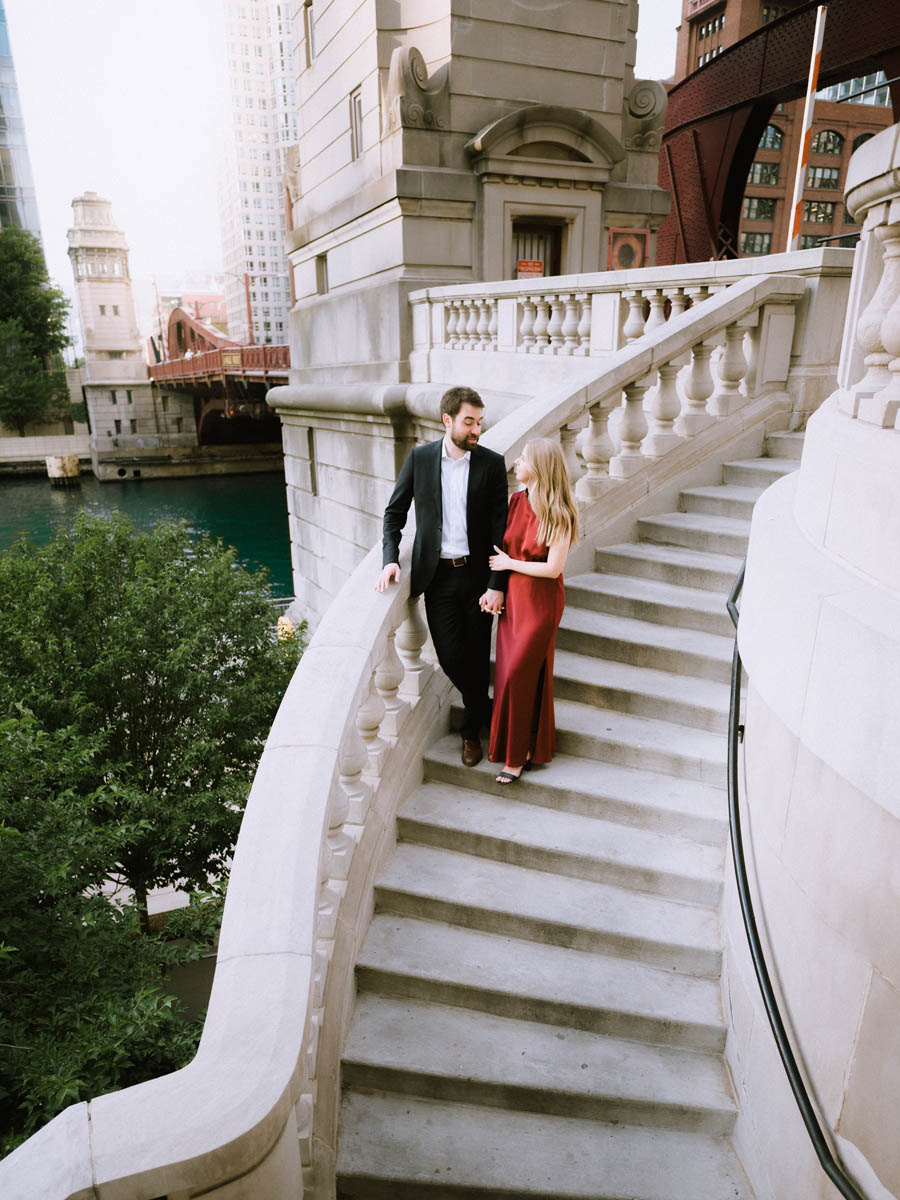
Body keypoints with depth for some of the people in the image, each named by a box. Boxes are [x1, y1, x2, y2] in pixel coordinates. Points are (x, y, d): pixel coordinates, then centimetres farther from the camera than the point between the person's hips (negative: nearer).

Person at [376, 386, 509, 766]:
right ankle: (487, 712, 26)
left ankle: (471, 731, 29)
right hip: (438, 575, 0)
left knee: (477, 656, 7)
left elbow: (499, 527, -3)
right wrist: (390, 559, -6)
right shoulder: (419, 458, 1)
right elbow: (395, 512, 8)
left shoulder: (492, 463, -2)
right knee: (451, 657, -3)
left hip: (477, 575, 0)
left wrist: (496, 585, -10)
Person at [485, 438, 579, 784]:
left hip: (541, 602, -6)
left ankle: (518, 754, 14)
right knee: (507, 673, 10)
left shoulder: (558, 514, -15)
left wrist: (509, 563, -11)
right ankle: (527, 745, 27)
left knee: (518, 675, -3)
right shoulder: (515, 501, 3)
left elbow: (553, 568, -19)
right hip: (512, 597, 6)